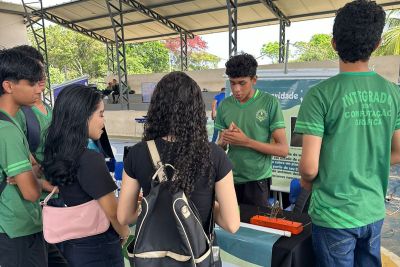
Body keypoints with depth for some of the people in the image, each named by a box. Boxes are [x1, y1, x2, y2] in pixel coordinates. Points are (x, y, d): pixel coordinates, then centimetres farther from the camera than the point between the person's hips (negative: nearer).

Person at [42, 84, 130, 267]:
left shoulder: (57, 154, -5)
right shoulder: (90, 160, -27)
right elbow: (112, 211, -20)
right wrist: (124, 233, -4)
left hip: (71, 244, 7)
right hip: (98, 250, -7)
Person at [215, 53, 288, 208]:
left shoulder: (270, 103, -10)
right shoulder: (224, 105, 1)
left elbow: (283, 149, -11)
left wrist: (246, 141, -20)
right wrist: (223, 141, -12)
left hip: (257, 179, -3)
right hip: (230, 178, 3)